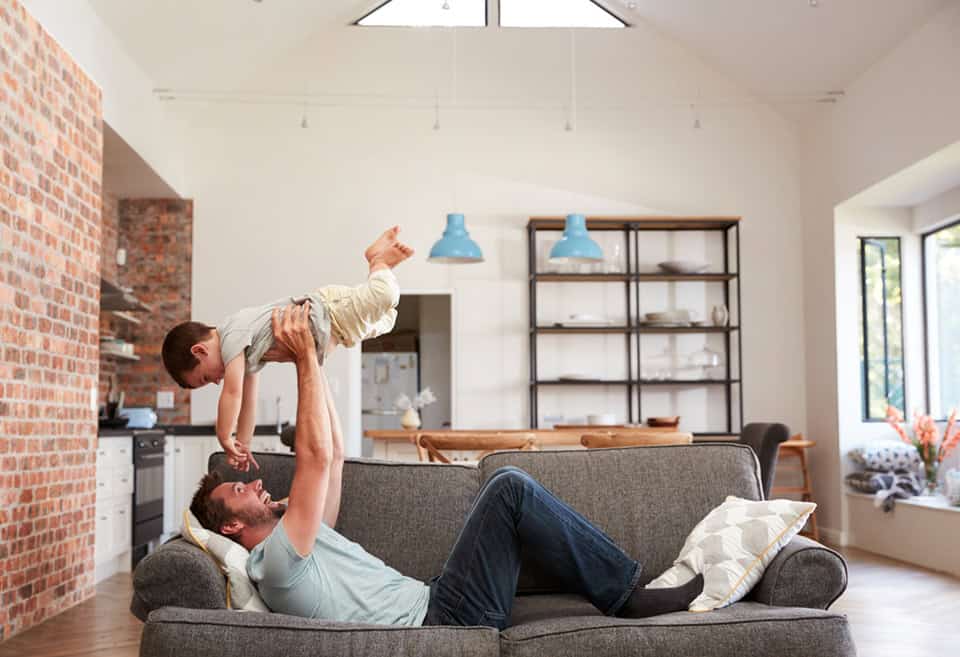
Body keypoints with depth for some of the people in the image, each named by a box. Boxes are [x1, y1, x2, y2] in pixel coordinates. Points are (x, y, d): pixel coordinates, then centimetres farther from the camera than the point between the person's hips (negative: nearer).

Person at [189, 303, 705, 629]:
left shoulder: (300, 538, 20)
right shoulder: (277, 562, -9)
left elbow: (334, 455, 20)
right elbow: (315, 456, -18)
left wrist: (312, 361, 16)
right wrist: (305, 361, -11)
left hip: (436, 605, 10)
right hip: (445, 621, -10)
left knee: (506, 485, 7)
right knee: (511, 489, -17)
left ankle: (624, 588, 6)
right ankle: (627, 594, -8)